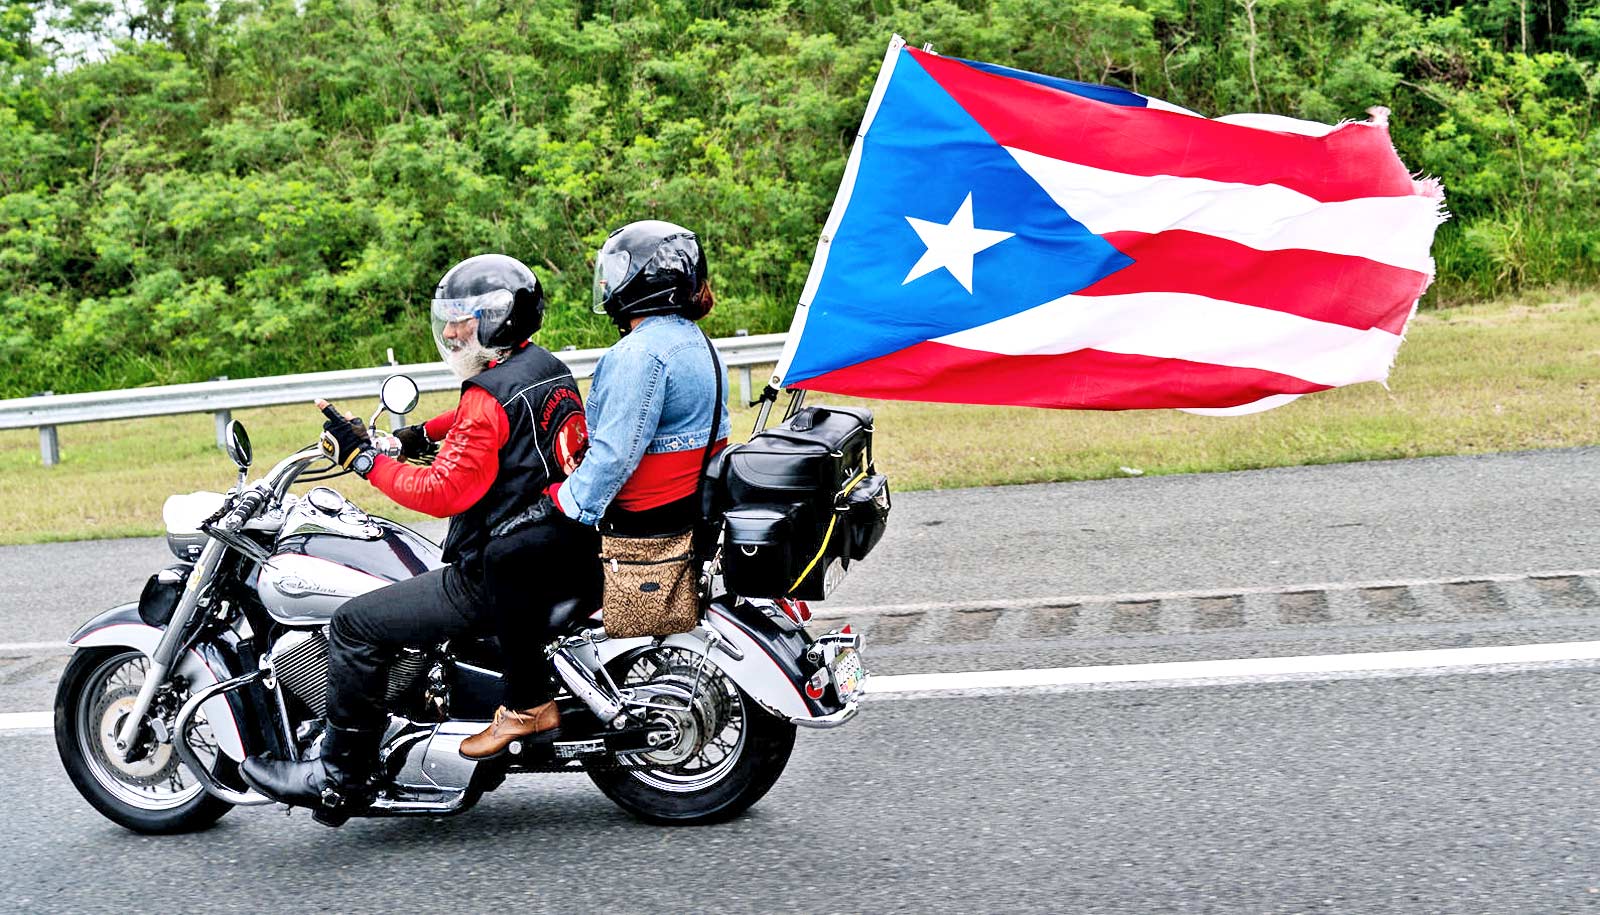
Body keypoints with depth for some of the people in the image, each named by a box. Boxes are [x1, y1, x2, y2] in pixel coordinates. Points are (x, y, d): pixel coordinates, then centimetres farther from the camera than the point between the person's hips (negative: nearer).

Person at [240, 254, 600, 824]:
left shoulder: (491, 398, -16)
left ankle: (338, 777, -1)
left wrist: (363, 457, -15)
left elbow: (444, 493, -22)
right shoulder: (547, 368, 12)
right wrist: (421, 435, 21)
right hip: (567, 557, 10)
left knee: (355, 626, -6)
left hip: (498, 577, -10)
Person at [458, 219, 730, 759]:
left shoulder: (641, 353, -19)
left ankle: (530, 705, -5)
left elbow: (615, 454, -25)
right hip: (688, 507, 10)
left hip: (638, 521, -10)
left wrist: (569, 507, -18)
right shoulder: (692, 340, 13)